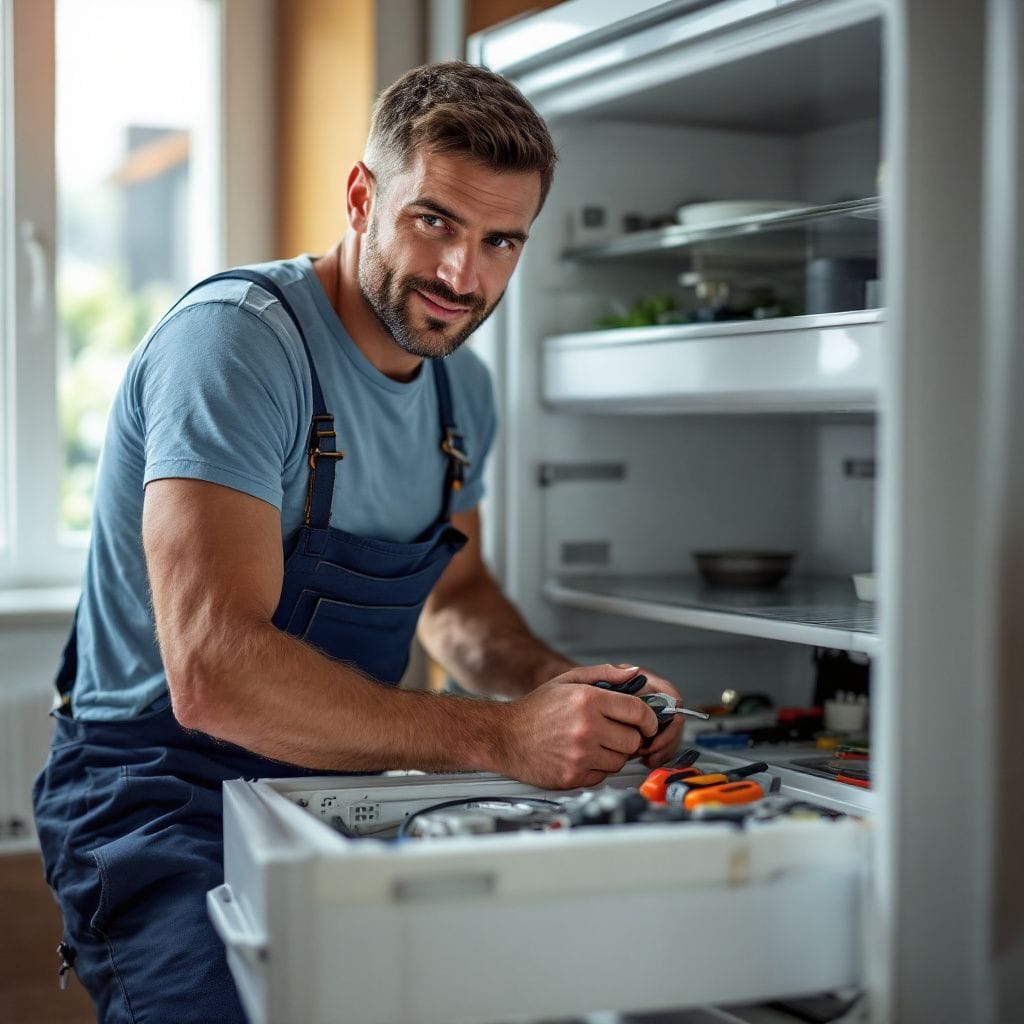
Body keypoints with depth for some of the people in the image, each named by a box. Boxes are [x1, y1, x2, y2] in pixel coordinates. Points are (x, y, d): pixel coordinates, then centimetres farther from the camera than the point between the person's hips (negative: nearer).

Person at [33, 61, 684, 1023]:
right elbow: (213, 672, -30)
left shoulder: (463, 386, 7)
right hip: (163, 798, -7)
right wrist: (500, 737, -30)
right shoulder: (235, 338, -20)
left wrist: (563, 687, -2)